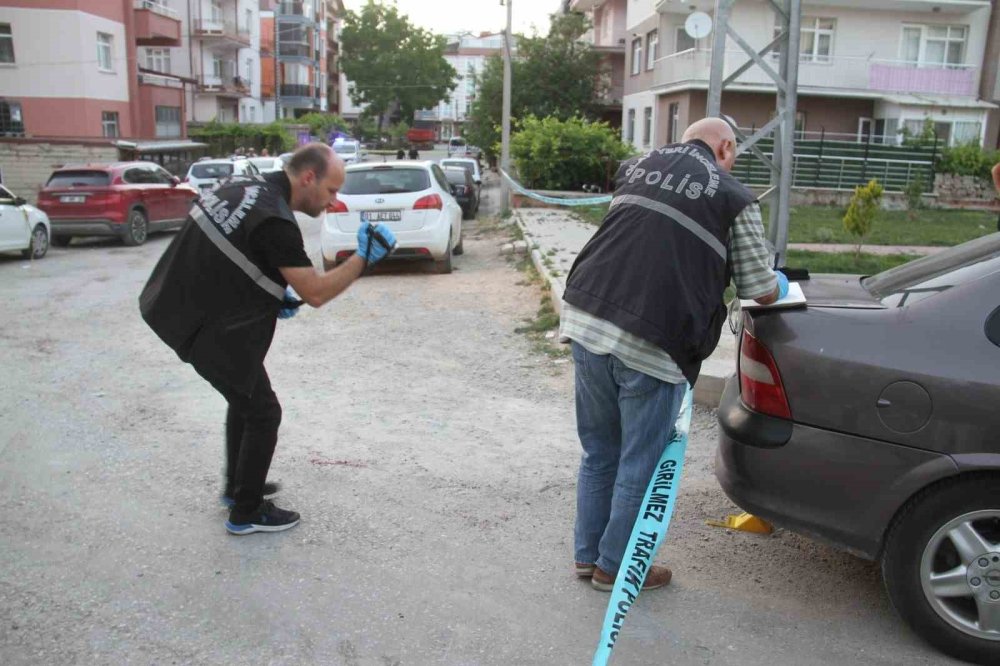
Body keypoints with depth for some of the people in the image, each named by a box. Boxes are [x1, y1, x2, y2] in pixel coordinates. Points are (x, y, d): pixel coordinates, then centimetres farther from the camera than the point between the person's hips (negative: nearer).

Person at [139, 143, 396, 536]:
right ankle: (247, 512, 18)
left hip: (189, 310, 10)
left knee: (244, 400, 25)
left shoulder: (245, 187, 5)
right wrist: (365, 258, -14)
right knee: (263, 414, 4)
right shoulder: (274, 222, -25)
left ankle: (237, 486, 40)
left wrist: (272, 291, 10)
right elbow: (316, 293, -20)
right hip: (212, 331, -10)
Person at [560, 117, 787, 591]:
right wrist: (781, 286, 32)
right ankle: (613, 566, 28)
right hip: (650, 346, -5)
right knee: (640, 464, 13)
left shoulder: (635, 167, 18)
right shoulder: (733, 198, 4)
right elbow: (762, 291, 8)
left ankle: (587, 555, 34)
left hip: (585, 321, 5)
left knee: (598, 453, 21)